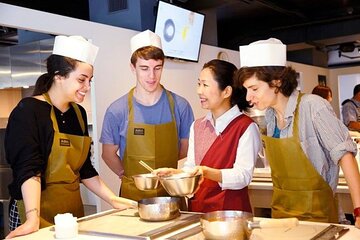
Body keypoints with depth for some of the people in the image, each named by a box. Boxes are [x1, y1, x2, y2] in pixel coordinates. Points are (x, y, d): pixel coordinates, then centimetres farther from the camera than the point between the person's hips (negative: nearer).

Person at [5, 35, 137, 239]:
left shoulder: (79, 113, 9)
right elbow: (28, 169, -21)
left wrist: (113, 199, 9)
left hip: (74, 210, 7)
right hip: (39, 213, -6)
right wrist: (33, 218, -31)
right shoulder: (29, 111, -12)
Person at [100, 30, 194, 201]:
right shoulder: (117, 111, -7)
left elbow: (185, 148, 5)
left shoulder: (180, 106, -5)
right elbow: (108, 154, 3)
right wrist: (127, 176, -4)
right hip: (133, 194, -1)